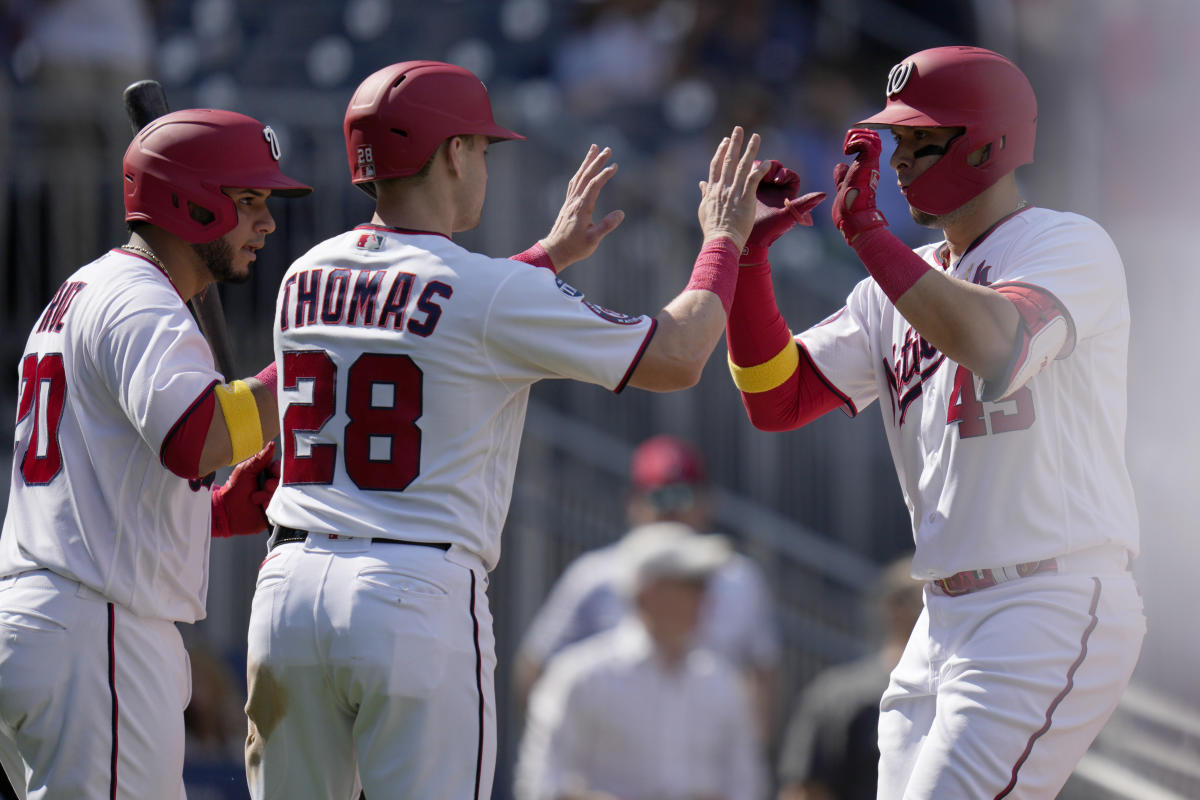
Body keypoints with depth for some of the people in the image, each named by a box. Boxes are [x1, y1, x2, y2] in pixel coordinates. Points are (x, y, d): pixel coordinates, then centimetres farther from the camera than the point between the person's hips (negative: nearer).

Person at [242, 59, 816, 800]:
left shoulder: (305, 277, 12)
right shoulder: (501, 292, -7)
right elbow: (676, 358, 1)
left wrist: (551, 253, 42)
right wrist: (724, 240, 17)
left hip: (289, 588, 6)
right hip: (418, 596, -6)